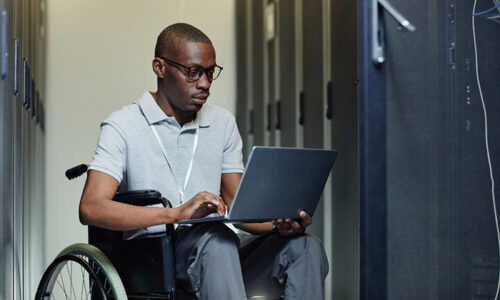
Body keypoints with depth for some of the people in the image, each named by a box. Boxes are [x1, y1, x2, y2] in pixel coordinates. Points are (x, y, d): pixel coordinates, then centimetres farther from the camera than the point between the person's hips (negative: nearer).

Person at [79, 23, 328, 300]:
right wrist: (177, 213, -27)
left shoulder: (222, 123, 17)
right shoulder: (122, 127, 0)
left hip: (222, 255, 5)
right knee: (215, 237, -36)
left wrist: (279, 224, -9)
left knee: (305, 246, -20)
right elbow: (90, 209, -15)